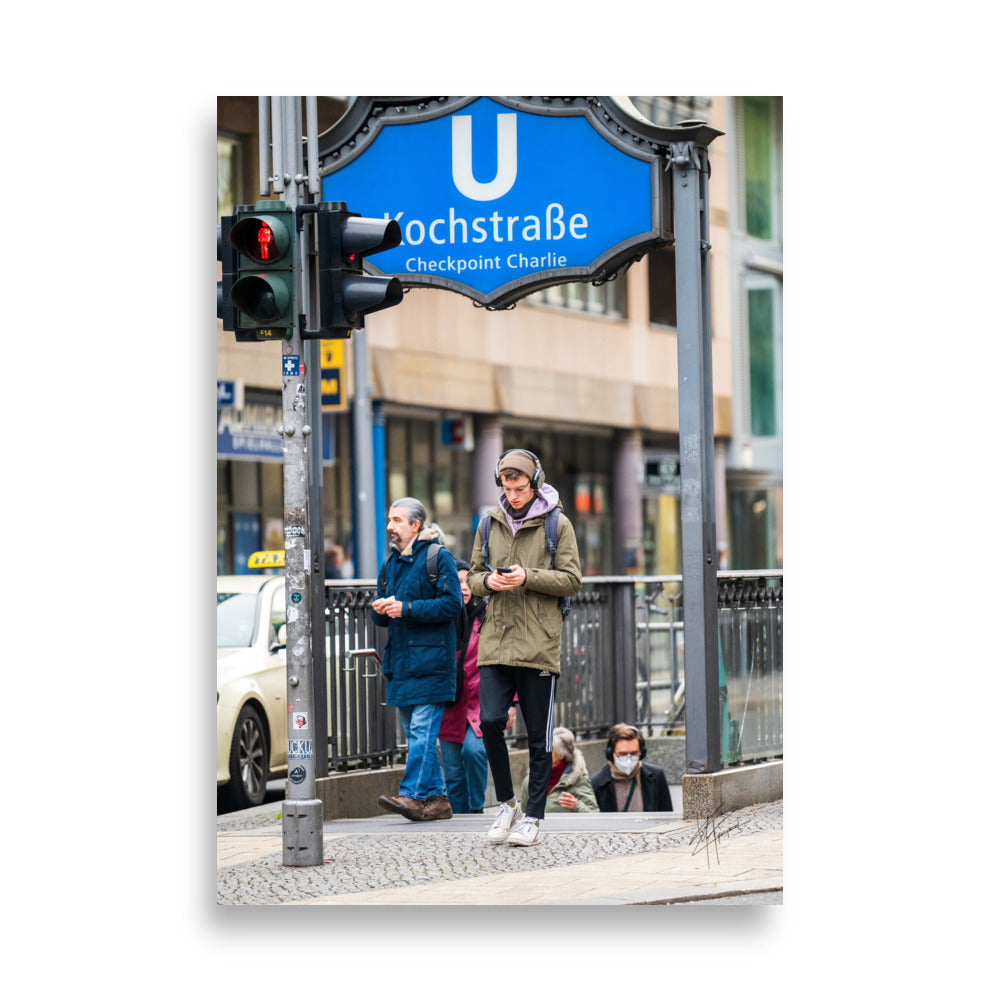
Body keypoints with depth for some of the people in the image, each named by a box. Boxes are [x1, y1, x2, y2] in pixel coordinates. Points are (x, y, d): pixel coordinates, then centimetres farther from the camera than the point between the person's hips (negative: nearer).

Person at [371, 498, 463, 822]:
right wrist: (380, 609, -2)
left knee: (422, 731, -12)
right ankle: (437, 798, 12)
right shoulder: (392, 562, 19)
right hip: (400, 660, 8)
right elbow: (380, 618, 23)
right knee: (415, 734, 8)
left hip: (429, 660, -8)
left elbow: (452, 603, -14)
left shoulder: (437, 557, -5)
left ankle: (412, 795, -17)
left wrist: (406, 608, -17)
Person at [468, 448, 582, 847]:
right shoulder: (490, 522, 11)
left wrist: (528, 578, -15)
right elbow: (474, 574, 17)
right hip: (496, 639, 3)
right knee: (490, 721, -8)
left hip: (539, 644, -3)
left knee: (538, 735, 2)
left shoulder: (557, 524, 1)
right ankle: (506, 803, 11)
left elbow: (571, 580, -2)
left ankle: (532, 816, 11)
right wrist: (488, 581, -6)